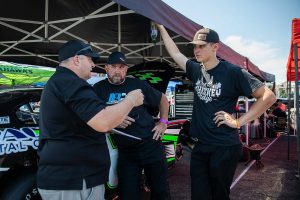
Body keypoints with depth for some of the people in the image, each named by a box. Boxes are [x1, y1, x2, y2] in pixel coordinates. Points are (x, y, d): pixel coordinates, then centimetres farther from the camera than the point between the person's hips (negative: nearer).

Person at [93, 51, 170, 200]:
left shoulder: (138, 84, 1)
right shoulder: (99, 89, 1)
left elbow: (163, 99, 14)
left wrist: (163, 122, 7)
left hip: (150, 144, 1)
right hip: (124, 150, 0)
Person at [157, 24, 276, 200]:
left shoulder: (232, 72, -11)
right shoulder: (196, 70, 5)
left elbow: (268, 96, -11)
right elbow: (175, 53, 18)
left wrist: (239, 122, -14)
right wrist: (161, 28, 22)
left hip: (225, 147, -5)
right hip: (201, 146, 5)